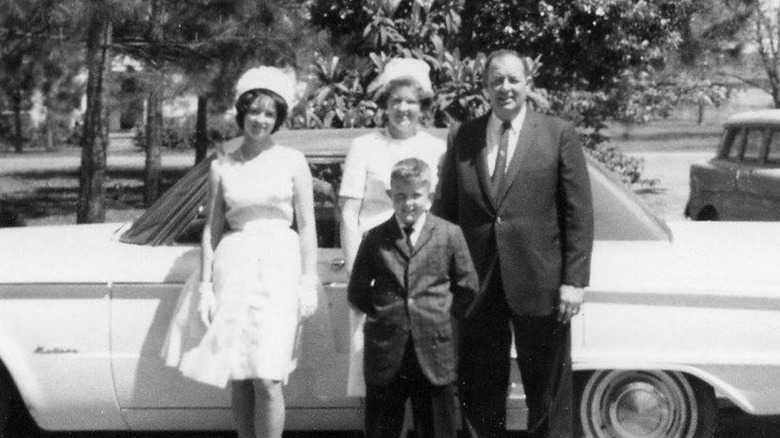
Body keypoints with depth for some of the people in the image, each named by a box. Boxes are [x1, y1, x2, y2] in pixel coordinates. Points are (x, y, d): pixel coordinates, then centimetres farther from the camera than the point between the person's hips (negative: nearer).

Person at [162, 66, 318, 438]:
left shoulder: (293, 162, 6)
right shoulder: (222, 166, 10)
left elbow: (307, 226, 4)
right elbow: (212, 228, 10)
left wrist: (309, 282, -3)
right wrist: (204, 285, 3)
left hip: (280, 267, -2)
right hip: (234, 267, 2)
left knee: (266, 379, -11)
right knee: (238, 379, 3)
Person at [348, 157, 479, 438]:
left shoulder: (449, 235, 3)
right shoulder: (375, 239, 4)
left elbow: (467, 287, 8)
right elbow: (357, 292, 10)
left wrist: (444, 314, 2)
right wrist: (381, 314, 3)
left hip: (433, 351, -1)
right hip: (385, 353, 1)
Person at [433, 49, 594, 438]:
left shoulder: (559, 135, 1)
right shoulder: (461, 139, 8)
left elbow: (579, 214, -2)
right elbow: (444, 212, 9)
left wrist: (574, 280, -9)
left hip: (539, 288, -2)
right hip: (477, 288, 2)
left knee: (548, 397, 7)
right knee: (479, 398, 11)